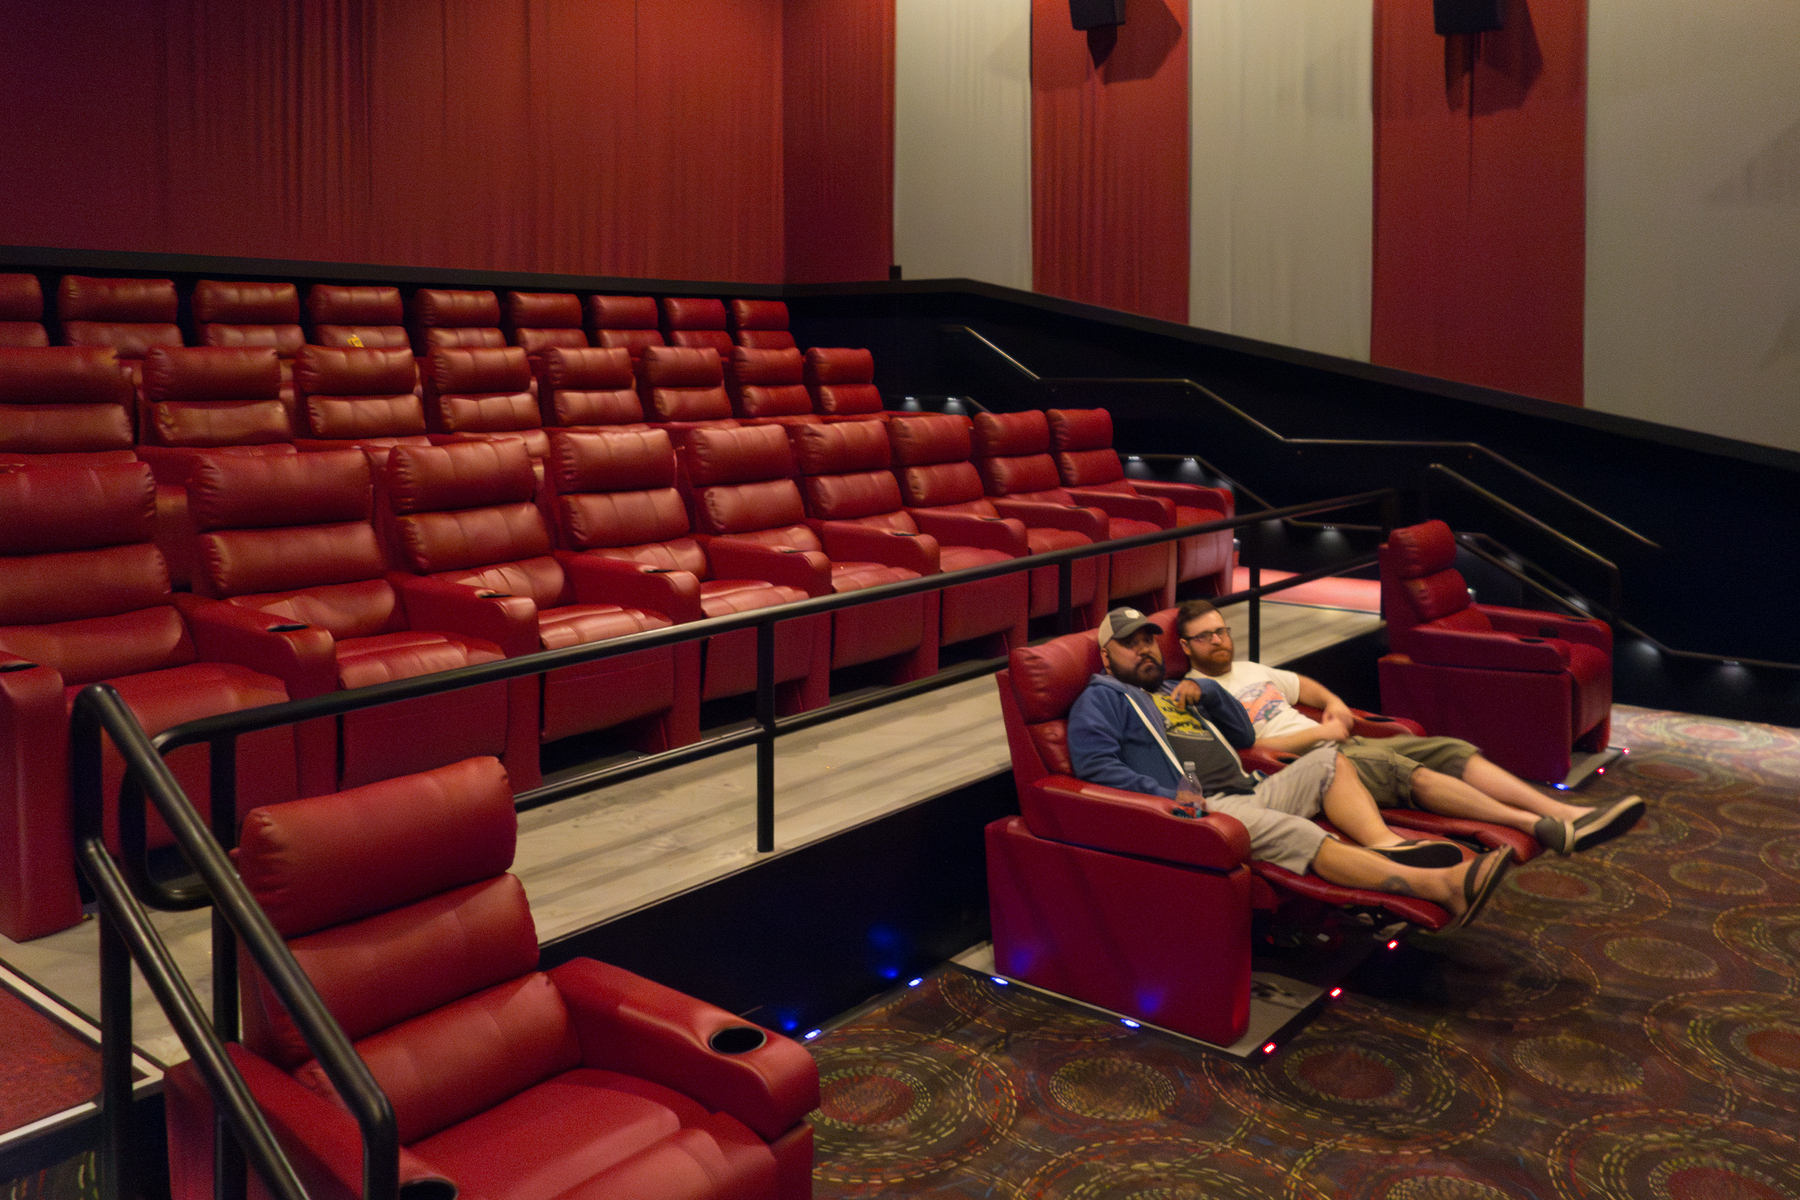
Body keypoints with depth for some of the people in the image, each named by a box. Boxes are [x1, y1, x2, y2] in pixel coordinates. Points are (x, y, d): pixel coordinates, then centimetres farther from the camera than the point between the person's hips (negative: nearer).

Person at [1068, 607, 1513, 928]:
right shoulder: (1102, 699, 8)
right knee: (1302, 837, -29)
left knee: (1328, 761, 2)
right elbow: (1094, 764, -11)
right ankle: (1445, 887, -42)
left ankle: (1386, 844, -25)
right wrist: (1165, 794, -21)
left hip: (1249, 792, 10)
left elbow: (1245, 736, 32)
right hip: (1201, 808, -9)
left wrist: (1209, 692, 14)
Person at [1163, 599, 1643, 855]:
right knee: (1405, 770, -32)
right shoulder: (1194, 694, -4)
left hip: (1337, 743, 9)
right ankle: (1536, 825, -38)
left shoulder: (1250, 670, 23)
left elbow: (1303, 684, 39)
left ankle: (1568, 814, -20)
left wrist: (1333, 703, 16)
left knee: (1451, 751, -10)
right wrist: (1318, 732, -8)